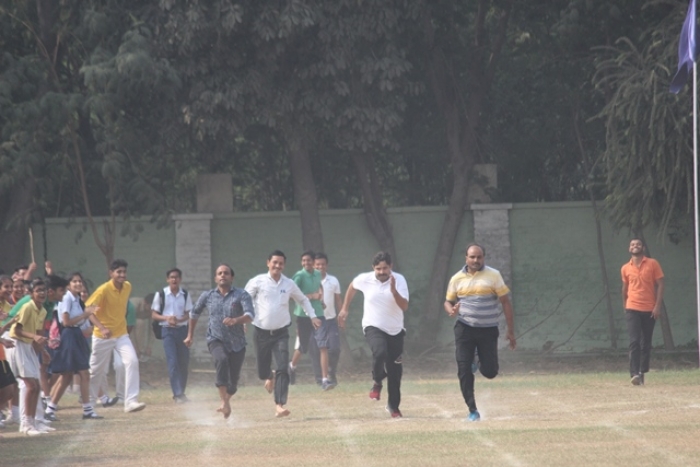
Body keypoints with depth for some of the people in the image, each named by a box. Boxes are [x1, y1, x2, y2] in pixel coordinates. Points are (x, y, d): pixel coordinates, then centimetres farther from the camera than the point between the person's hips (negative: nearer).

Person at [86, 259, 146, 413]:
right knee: (97, 370, 8)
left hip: (121, 334, 4)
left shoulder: (127, 287, -1)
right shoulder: (104, 290, -18)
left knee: (132, 361, -17)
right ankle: (89, 400, 31)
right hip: (103, 336, -4)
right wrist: (102, 328, -32)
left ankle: (131, 401, -18)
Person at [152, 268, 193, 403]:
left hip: (182, 329, 3)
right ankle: (177, 393, -15)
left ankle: (181, 392, 18)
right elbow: (154, 315, 2)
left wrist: (179, 320, -14)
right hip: (168, 331, -3)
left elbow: (188, 314, 7)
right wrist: (166, 318, -17)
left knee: (184, 362, 5)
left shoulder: (185, 295, 6)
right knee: (173, 362, -12)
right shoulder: (161, 294, -1)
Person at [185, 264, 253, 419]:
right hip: (216, 340, 0)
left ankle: (226, 400, 38)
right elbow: (194, 313, 20)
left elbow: (250, 315, -19)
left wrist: (236, 320, -38)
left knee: (233, 380, 4)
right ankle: (224, 402, -35)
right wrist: (190, 335, 23)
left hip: (237, 342, 0)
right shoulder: (207, 296, 3)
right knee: (221, 360, -33)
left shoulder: (241, 295, -5)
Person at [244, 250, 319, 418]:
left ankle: (280, 406, -16)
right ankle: (269, 377, 45)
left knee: (283, 369, -15)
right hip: (262, 333, -1)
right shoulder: (258, 282, -5)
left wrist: (312, 316, 9)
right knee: (262, 371, 7)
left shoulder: (289, 284, 3)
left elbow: (303, 300, 20)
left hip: (281, 333, 1)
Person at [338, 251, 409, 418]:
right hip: (373, 327, -1)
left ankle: (393, 406, 23)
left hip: (395, 330, 1)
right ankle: (377, 382, -5)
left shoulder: (399, 280, -12)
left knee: (395, 370, 5)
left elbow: (404, 307, -21)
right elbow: (352, 286, 15)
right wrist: (345, 308, 16)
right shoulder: (365, 279, -9)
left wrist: (393, 291, -35)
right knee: (380, 352, -33)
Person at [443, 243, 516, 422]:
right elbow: (448, 301, 14)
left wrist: (510, 330, -3)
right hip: (464, 328, 1)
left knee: (490, 372, -2)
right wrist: (451, 310, -12)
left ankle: (481, 364, 35)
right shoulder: (457, 279, 4)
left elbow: (505, 302, 0)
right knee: (464, 371, -8)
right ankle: (472, 410, 1)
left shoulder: (493, 275, -3)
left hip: (488, 330, -1)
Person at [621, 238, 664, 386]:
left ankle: (642, 372, 17)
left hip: (649, 310, 0)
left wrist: (657, 306, -9)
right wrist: (624, 307, 17)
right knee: (634, 341, -14)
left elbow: (660, 285, -1)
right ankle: (635, 374, -20)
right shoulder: (625, 268, 7)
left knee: (646, 343, 6)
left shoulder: (653, 264, 1)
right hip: (632, 309, 0)